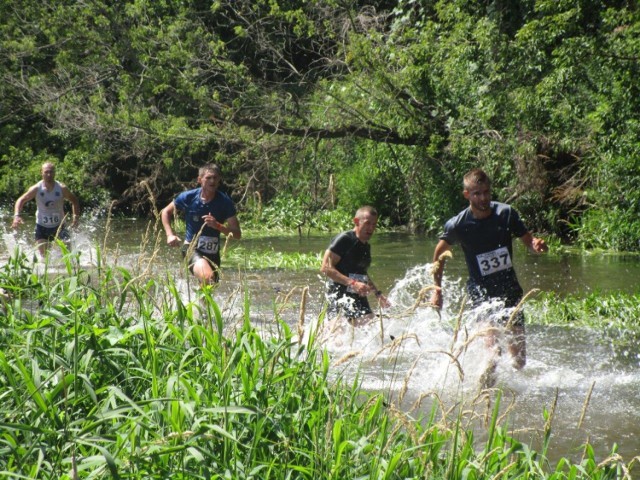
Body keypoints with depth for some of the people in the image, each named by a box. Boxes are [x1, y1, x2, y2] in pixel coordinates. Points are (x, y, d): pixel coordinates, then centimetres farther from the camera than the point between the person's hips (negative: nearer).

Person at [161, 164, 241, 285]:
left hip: (213, 252, 3)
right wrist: (170, 235, -6)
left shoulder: (225, 202, -8)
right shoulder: (189, 197, -9)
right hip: (192, 248, -3)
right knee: (208, 278, -33)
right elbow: (166, 212, 9)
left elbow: (237, 234, -10)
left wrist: (217, 226, -27)